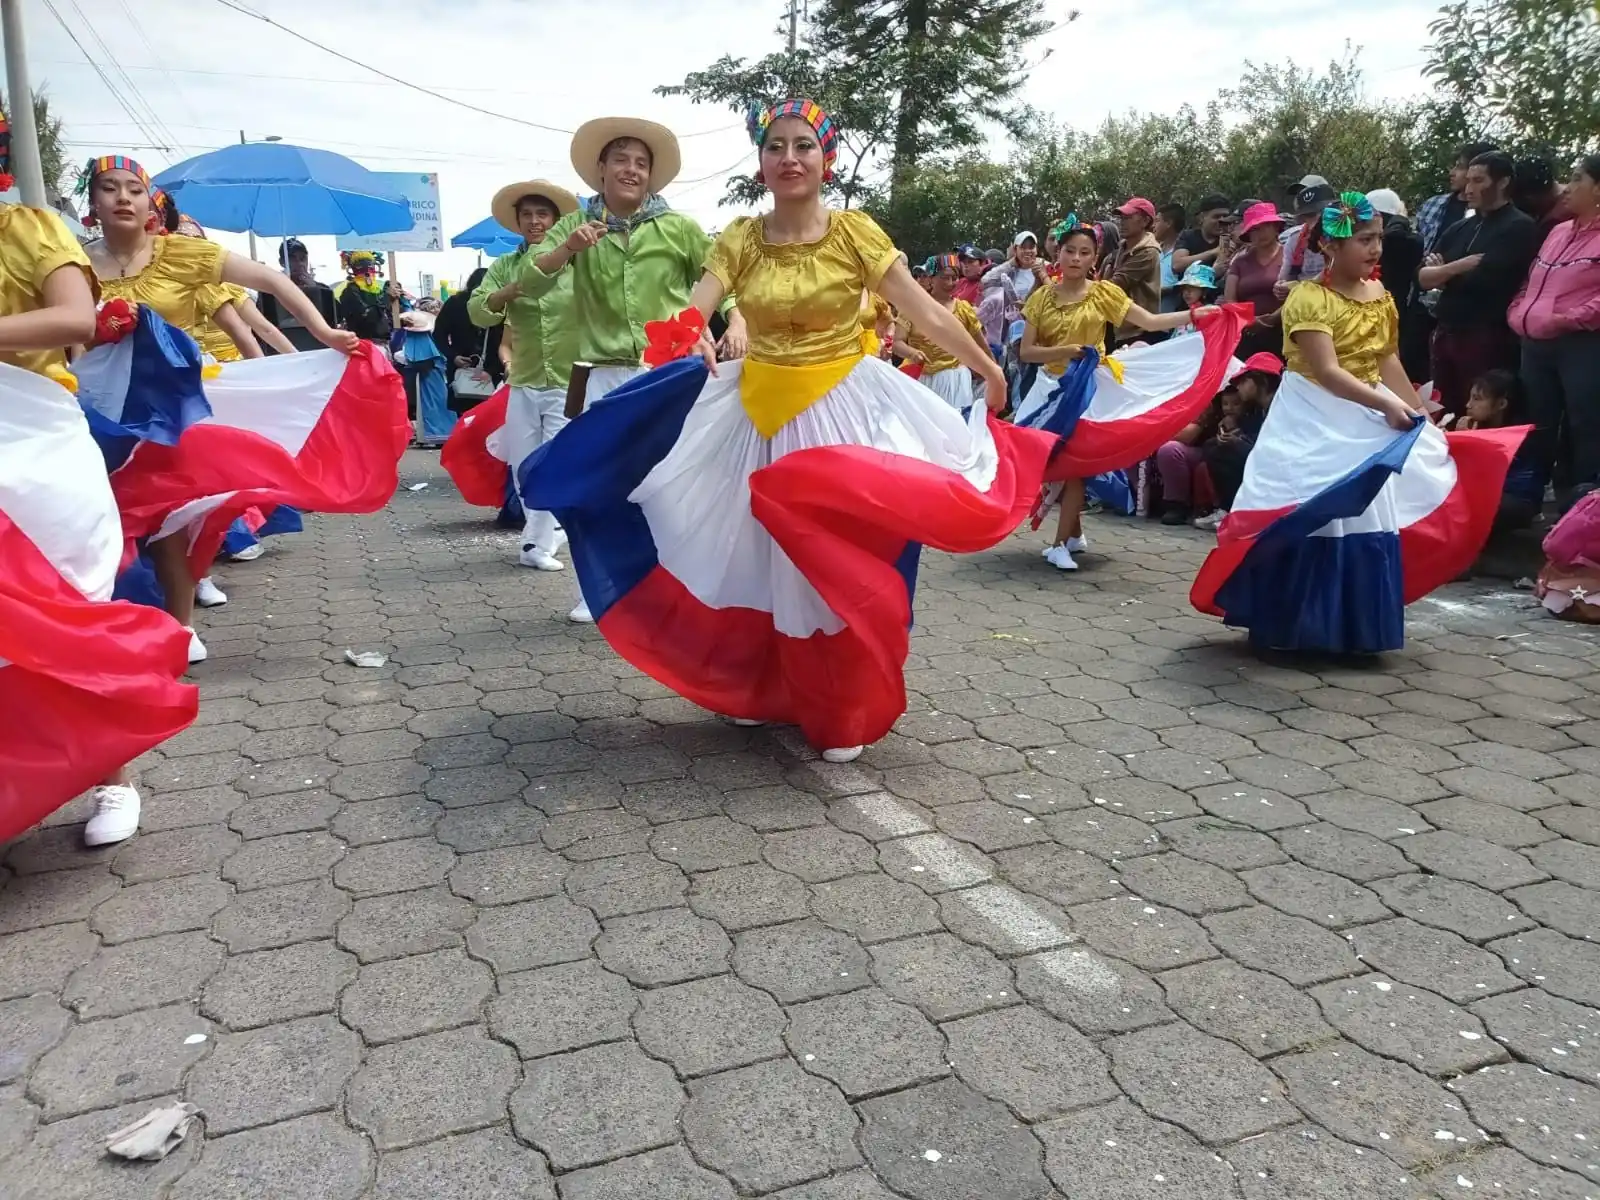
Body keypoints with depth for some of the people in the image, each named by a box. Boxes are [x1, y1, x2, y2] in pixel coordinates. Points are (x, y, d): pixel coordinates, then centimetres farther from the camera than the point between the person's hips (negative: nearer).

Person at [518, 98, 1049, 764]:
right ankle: (768, 688, 32)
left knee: (841, 558, 0)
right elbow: (689, 314, -12)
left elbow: (927, 314, -5)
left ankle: (844, 714, 17)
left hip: (843, 407, -2)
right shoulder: (740, 239, 0)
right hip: (761, 411, 3)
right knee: (766, 557, 11)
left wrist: (989, 370, -6)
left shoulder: (855, 231, -5)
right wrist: (691, 341, -35)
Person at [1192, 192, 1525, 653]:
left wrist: (1424, 420, 9)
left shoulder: (1381, 297, 6)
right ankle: (1293, 624, 8)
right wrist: (1386, 404, -29)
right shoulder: (1308, 298, -15)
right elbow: (1328, 373, -22)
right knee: (1309, 518, -5)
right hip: (1315, 423, -7)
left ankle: (1351, 625, 20)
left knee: (1365, 519, 8)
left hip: (1366, 423, 7)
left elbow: (1388, 362, 10)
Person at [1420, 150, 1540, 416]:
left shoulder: (1519, 227, -6)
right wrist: (1459, 267, -9)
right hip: (1446, 334, 7)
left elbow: (1481, 277, -17)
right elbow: (1423, 276, 9)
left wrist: (1443, 274, -1)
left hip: (1488, 339, -7)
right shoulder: (1459, 228, 16)